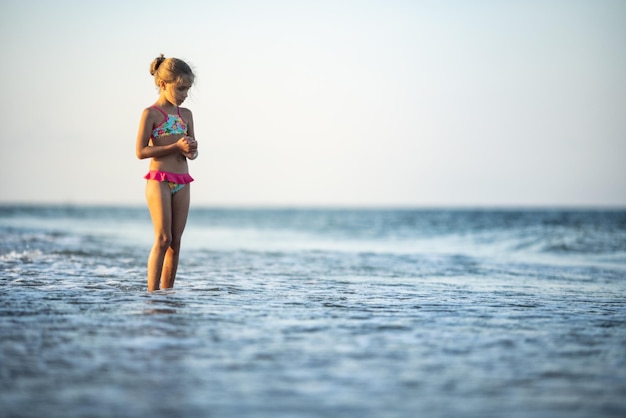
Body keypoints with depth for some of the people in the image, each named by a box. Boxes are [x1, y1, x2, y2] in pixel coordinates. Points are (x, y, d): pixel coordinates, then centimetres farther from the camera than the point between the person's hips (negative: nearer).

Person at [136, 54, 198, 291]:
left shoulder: (186, 115, 13)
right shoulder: (151, 114, -5)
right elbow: (141, 151, -11)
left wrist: (191, 152, -6)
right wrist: (176, 147, -16)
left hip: (182, 183, 6)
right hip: (159, 180, -6)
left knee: (175, 241, 5)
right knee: (163, 238, -11)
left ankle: (167, 291, 9)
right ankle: (152, 292, -7)